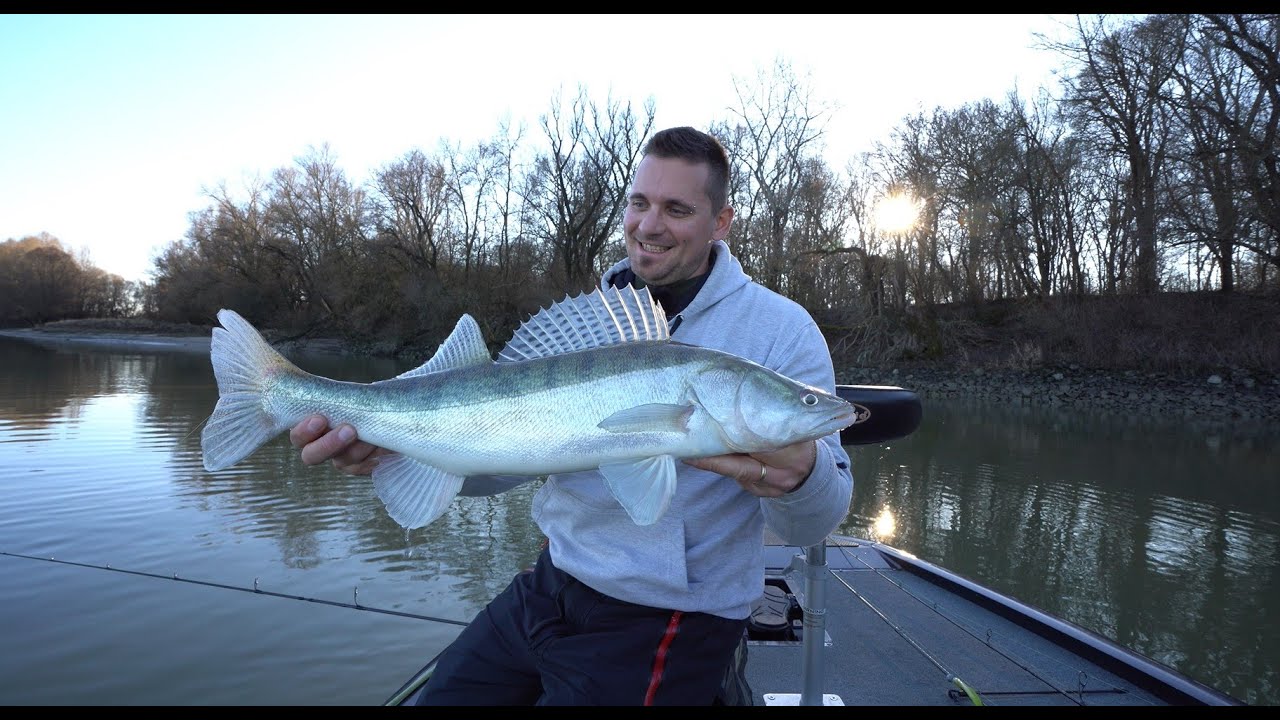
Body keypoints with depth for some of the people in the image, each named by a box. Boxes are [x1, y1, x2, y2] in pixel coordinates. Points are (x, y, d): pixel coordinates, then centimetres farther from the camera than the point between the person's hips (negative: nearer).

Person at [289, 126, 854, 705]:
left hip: (667, 624, -4)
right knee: (439, 695, 11)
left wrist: (801, 474, -37)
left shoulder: (781, 331, -11)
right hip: (550, 587, 5)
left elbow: (809, 530, -13)